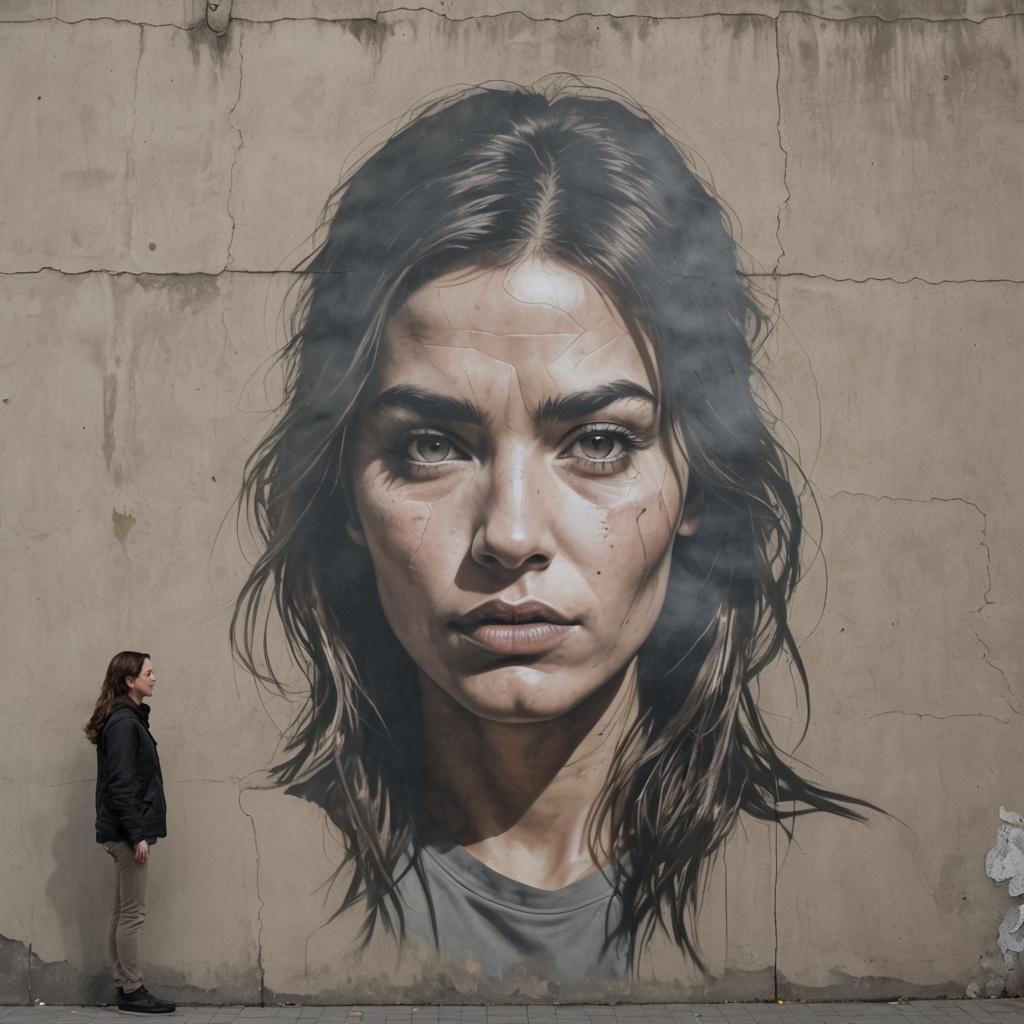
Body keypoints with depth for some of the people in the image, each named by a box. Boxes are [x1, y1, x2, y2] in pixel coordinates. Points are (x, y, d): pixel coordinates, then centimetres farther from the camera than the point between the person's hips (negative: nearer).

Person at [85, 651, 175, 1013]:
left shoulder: (127, 719, 14)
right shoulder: (124, 722, -15)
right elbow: (120, 784, -20)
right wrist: (137, 834, -20)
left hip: (124, 831, 10)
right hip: (128, 831, -10)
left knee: (123, 913, 12)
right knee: (132, 914, -3)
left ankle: (125, 988, 17)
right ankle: (132, 991, 3)